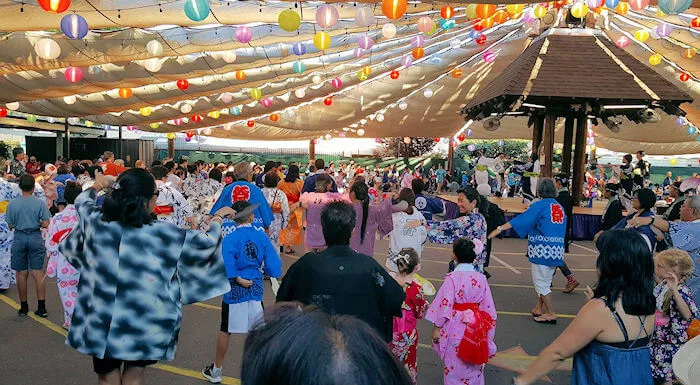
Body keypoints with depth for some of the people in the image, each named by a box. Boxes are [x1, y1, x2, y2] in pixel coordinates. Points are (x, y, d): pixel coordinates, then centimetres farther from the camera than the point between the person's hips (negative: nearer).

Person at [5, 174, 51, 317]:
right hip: (35, 237, -1)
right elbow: (46, 224, -9)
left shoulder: (12, 203, -4)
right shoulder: (40, 203, -8)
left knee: (22, 274, 10)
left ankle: (24, 307, 19)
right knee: (38, 273, 3)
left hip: (19, 238, 1)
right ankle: (41, 308, 3)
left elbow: (10, 225, 1)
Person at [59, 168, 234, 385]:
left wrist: (98, 185, 36)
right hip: (143, 325, -2)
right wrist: (217, 218, 13)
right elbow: (207, 243, -7)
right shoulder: (163, 233, -17)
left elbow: (82, 201, 16)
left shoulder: (96, 222, -8)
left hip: (102, 324, 3)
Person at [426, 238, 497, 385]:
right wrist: (488, 329, 13)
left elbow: (445, 305, -17)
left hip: (455, 327, -4)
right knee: (474, 365, 21)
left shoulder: (452, 278, -18)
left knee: (454, 365, 12)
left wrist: (437, 327, -6)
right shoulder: (481, 278, -5)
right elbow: (488, 307, 0)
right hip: (476, 328, 4)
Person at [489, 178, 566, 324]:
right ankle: (539, 309, 25)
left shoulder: (540, 205, -10)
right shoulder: (560, 208, 11)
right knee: (545, 281, 17)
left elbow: (521, 219, -16)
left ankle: (551, 314, 3)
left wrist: (500, 229, -16)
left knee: (541, 283, 1)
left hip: (542, 249, -7)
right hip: (557, 250, 7)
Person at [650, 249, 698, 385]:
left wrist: (674, 290, -47)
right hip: (656, 339, 7)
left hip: (670, 343, -7)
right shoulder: (662, 286, 1)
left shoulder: (681, 290, -21)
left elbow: (688, 315, -38)